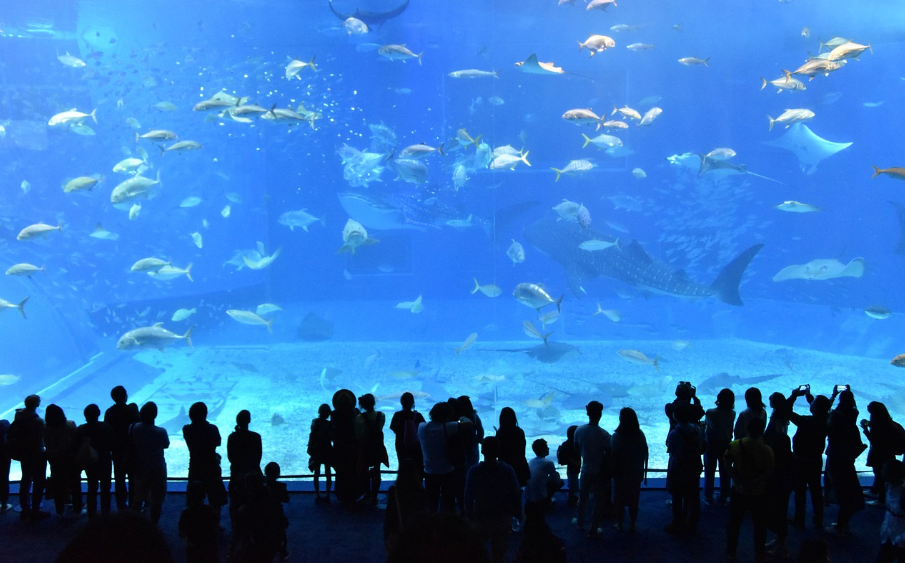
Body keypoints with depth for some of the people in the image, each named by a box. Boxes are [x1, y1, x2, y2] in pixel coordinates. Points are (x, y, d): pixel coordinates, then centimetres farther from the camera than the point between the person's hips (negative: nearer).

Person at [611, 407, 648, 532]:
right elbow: (645, 454, -1)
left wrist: (612, 471, -2)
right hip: (636, 473, 3)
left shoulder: (617, 436, -19)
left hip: (621, 473, -3)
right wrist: (643, 471, 9)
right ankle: (632, 525, 22)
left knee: (620, 500, 12)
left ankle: (619, 524, 21)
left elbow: (613, 455, -17)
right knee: (634, 501, 14)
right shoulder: (640, 434, -8)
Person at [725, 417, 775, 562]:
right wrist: (755, 481, -13)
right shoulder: (767, 450, -16)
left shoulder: (735, 445, -11)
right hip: (759, 493, -1)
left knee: (734, 522, 17)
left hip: (739, 491, 1)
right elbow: (769, 472, -17)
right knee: (760, 524, 16)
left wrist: (738, 481, -8)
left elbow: (727, 465, -10)